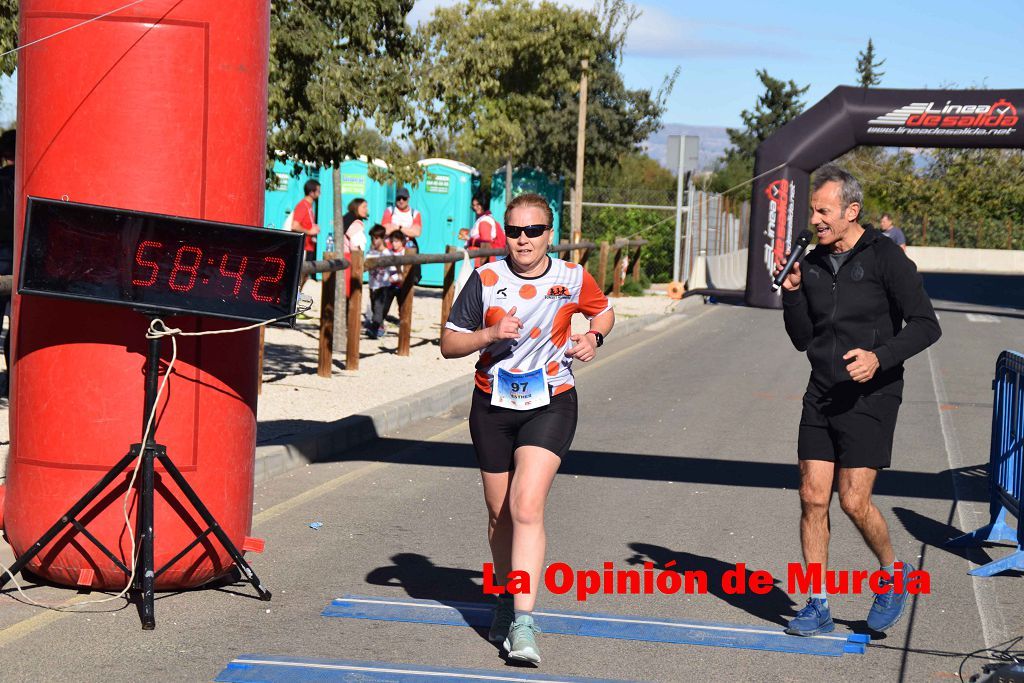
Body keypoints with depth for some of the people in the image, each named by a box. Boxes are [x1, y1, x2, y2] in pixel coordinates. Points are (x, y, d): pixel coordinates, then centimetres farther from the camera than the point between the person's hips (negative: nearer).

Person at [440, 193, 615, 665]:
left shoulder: (573, 279, -4)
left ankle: (523, 624, -22)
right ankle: (506, 599, 37)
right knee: (499, 515, 12)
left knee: (526, 508, -19)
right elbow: (449, 344, -1)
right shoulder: (485, 279, -5)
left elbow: (604, 311, 18)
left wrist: (594, 337, -3)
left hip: (550, 404, -2)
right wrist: (490, 334, -19)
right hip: (493, 406, 2)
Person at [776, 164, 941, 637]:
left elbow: (926, 325, -9)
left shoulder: (885, 257, -8)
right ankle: (817, 607, 8)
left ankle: (893, 572, 19)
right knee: (813, 499, 0)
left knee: (854, 501, -9)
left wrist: (880, 356, -23)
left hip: (870, 397, -5)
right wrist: (792, 294, -2)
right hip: (822, 395, 5)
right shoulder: (812, 264, 9)